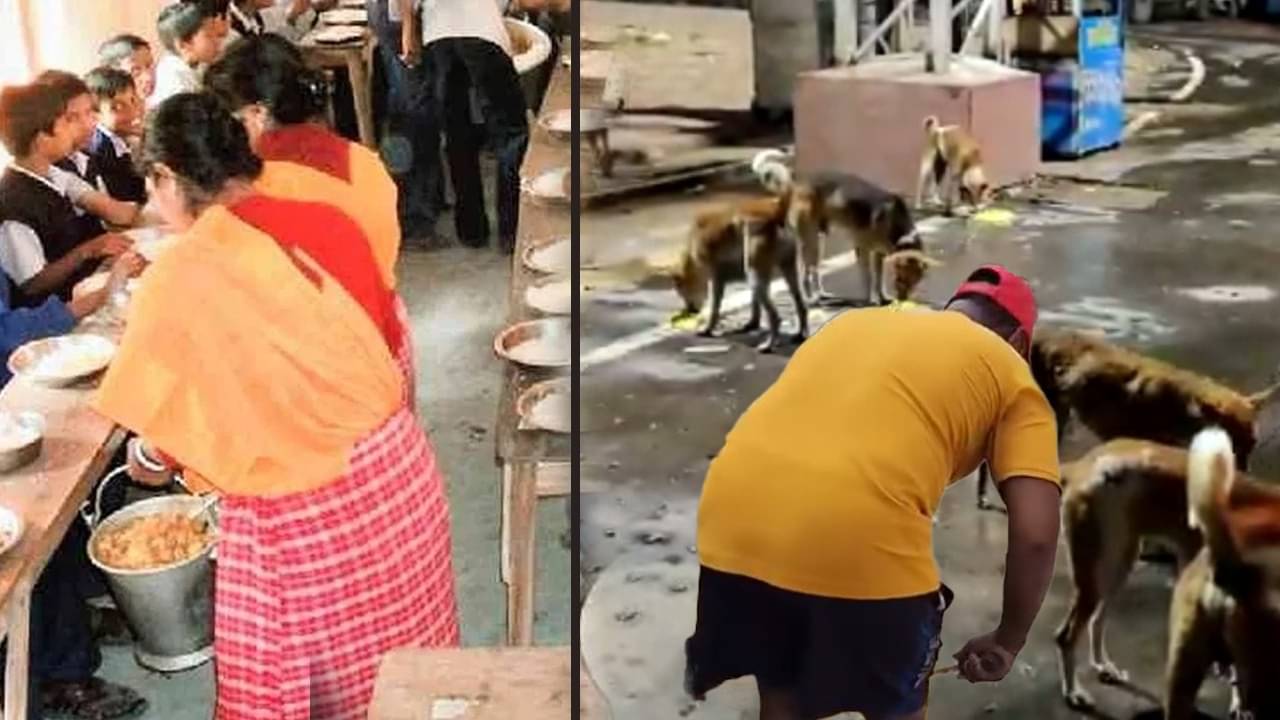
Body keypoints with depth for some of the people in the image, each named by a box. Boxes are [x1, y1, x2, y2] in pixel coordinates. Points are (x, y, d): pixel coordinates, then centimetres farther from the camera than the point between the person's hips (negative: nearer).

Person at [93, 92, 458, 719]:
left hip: (297, 517, -5)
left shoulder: (179, 278, -15)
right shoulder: (327, 223, 0)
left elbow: (164, 445, -7)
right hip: (397, 469, 6)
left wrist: (146, 463, 15)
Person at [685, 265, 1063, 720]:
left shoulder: (854, 322, 30)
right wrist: (1008, 641, 20)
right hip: (859, 542, -4)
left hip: (732, 516, 5)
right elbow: (1035, 534, 5)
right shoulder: (1011, 375, 15)